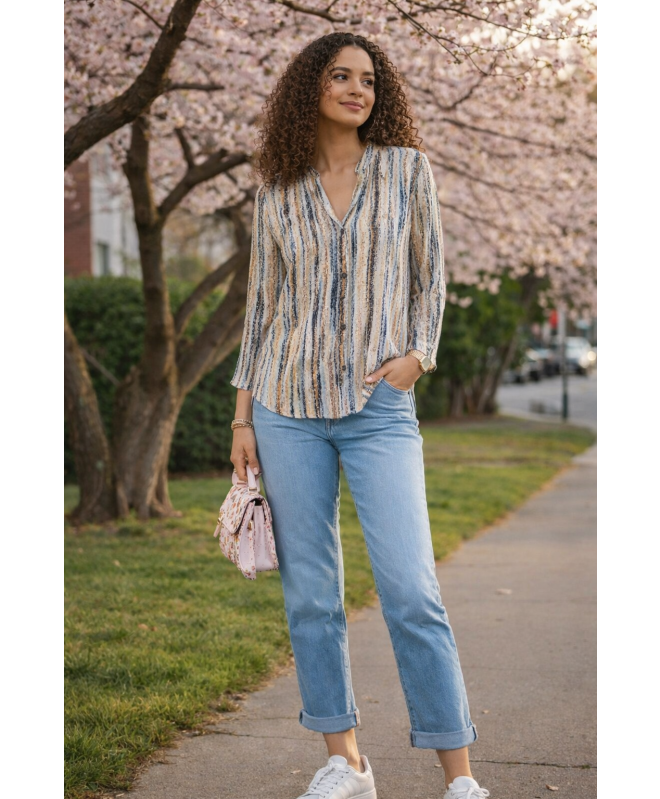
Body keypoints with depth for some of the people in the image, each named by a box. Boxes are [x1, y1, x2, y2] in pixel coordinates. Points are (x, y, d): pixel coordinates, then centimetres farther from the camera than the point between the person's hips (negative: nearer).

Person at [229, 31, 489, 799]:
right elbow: (262, 303, 11)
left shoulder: (407, 170, 6)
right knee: (308, 591, 4)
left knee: (411, 591, -9)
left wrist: (418, 354, -7)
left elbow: (429, 274, 11)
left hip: (379, 406, -2)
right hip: (288, 405, 2)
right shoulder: (277, 192, 9)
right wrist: (243, 415, 7)